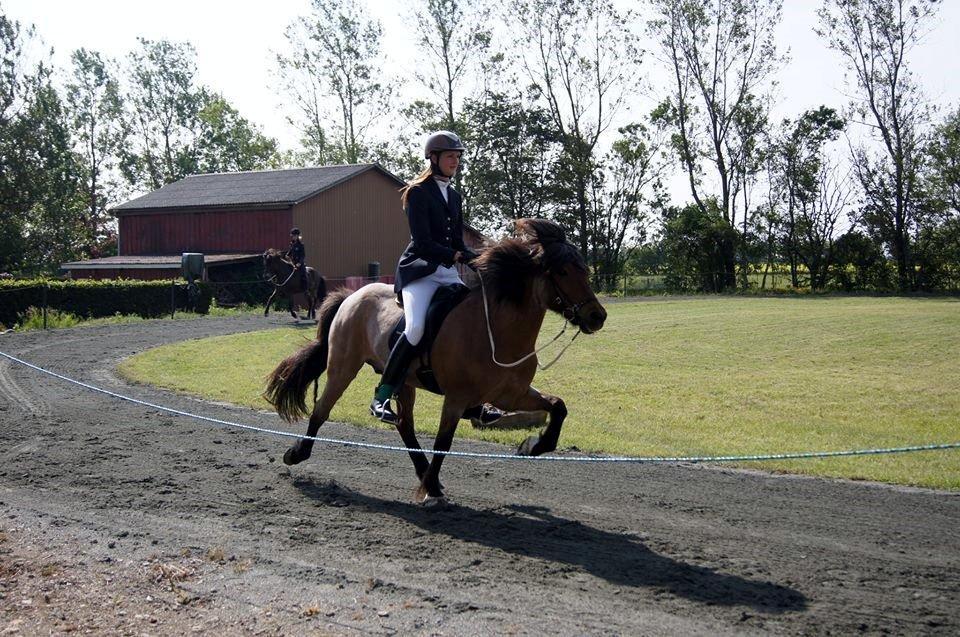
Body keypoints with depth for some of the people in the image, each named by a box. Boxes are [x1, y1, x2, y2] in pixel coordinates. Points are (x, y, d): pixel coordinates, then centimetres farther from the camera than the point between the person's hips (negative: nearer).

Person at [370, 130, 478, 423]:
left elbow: (457, 244, 16)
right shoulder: (418, 193, -5)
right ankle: (381, 398, -19)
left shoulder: (455, 197, 18)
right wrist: (456, 256, -20)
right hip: (419, 270, -8)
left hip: (448, 273, 8)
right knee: (416, 327, -28)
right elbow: (422, 243, -14)